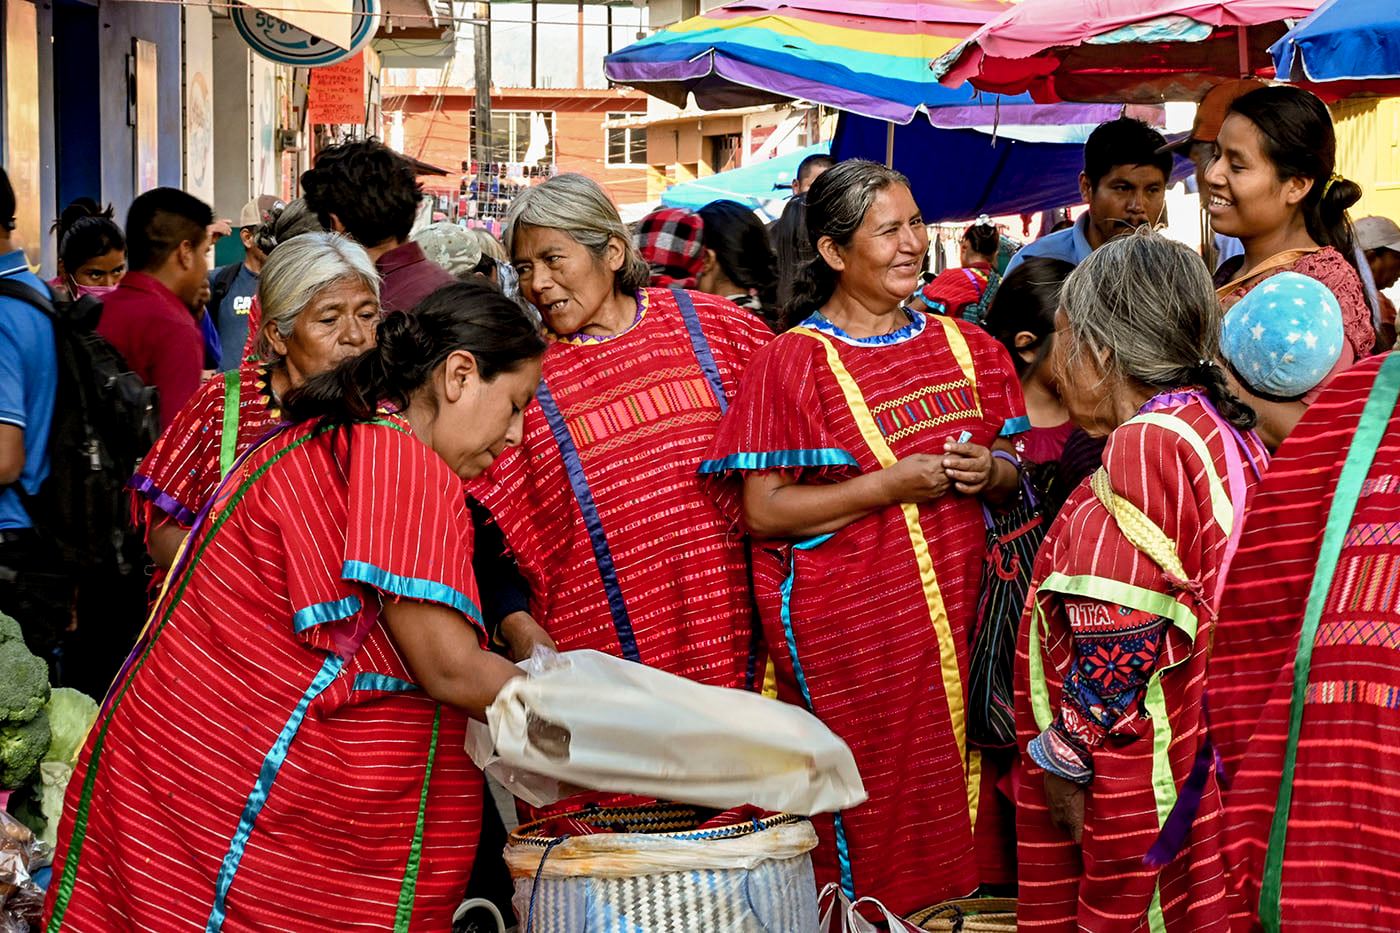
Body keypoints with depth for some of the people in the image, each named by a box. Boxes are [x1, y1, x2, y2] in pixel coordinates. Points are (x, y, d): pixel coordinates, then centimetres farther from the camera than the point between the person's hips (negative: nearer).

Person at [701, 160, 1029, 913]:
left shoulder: (962, 346, 12)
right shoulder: (793, 362, -4)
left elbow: (1012, 473, 19)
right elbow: (761, 510, -10)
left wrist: (989, 472, -5)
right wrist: (890, 486, -16)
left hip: (959, 611, 5)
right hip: (849, 633, -5)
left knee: (959, 798, 5)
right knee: (874, 829, -3)